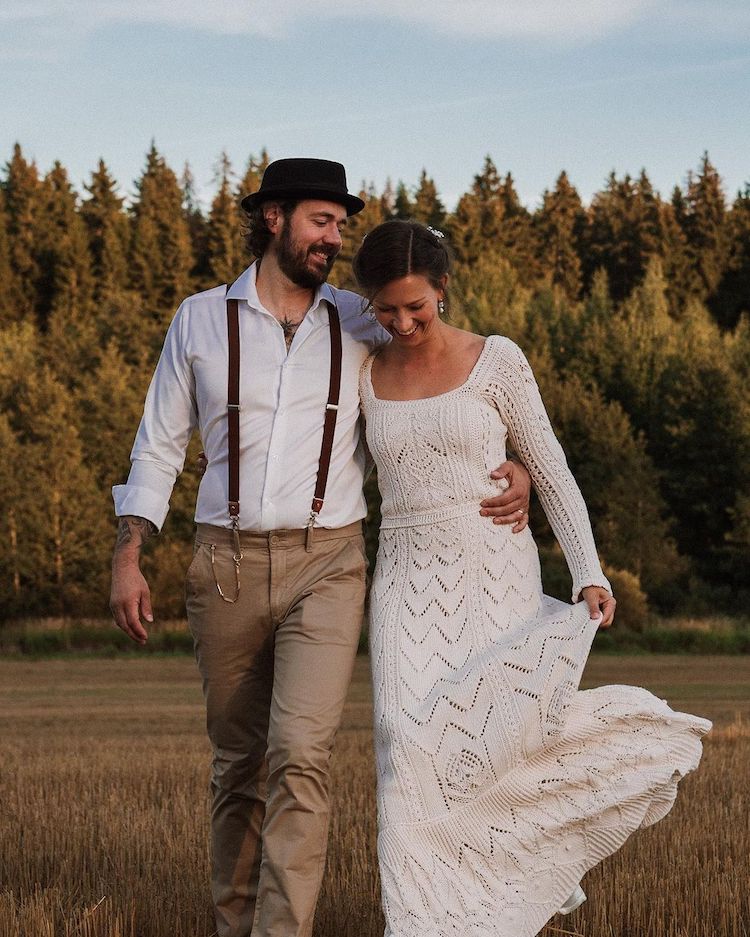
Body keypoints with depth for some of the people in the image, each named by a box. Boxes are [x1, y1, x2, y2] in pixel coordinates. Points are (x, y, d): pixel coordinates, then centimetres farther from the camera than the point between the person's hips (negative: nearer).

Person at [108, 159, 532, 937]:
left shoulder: (362, 326, 5)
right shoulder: (201, 320, 5)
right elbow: (159, 445, 9)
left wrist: (516, 471, -6)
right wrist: (127, 557, 1)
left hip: (325, 566, -1)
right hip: (226, 564, 1)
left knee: (300, 757, -16)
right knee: (237, 763, 9)